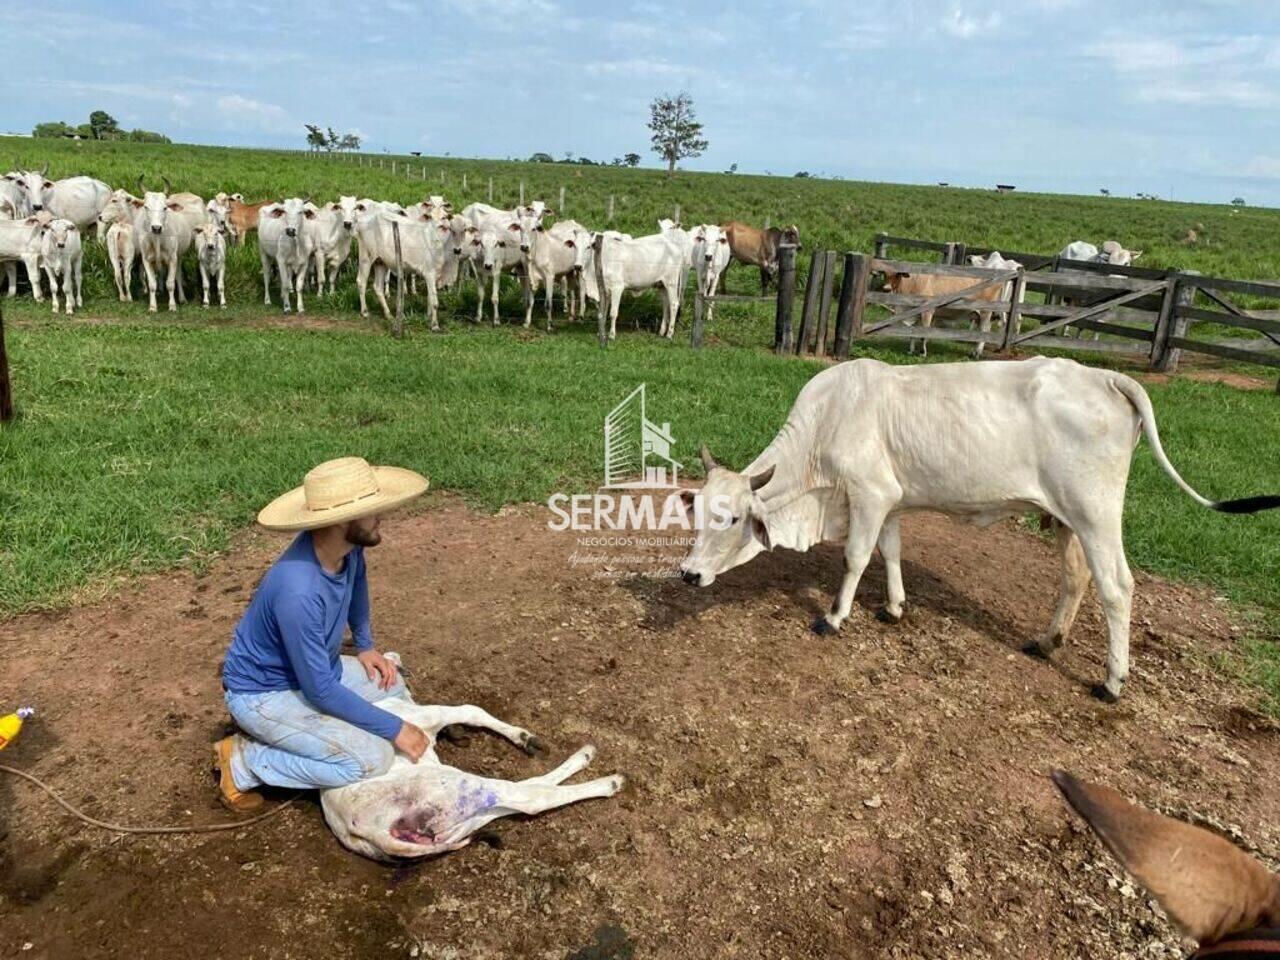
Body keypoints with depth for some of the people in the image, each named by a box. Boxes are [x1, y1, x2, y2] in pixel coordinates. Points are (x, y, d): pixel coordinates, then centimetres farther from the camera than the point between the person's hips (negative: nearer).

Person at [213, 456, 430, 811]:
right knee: (373, 758, -20)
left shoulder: (348, 546, -14)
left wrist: (365, 645, 13)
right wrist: (394, 729, -21)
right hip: (262, 693, -8)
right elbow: (321, 690, -28)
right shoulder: (299, 593, -37)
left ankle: (283, 731, 12)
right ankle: (243, 759, -4)